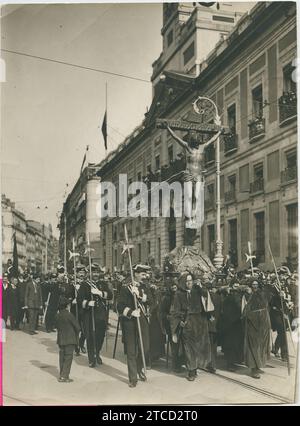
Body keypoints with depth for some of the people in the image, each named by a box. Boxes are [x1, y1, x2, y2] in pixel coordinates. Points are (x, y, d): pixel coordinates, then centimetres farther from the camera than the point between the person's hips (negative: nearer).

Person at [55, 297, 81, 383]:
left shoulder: (57, 316, 3)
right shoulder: (69, 315, -15)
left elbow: (57, 326, 12)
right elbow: (77, 327, -11)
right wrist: (76, 335, 8)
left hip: (60, 339, 6)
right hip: (70, 340, -6)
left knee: (62, 357, 14)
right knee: (68, 357, -1)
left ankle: (61, 375, 19)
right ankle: (64, 376, -4)